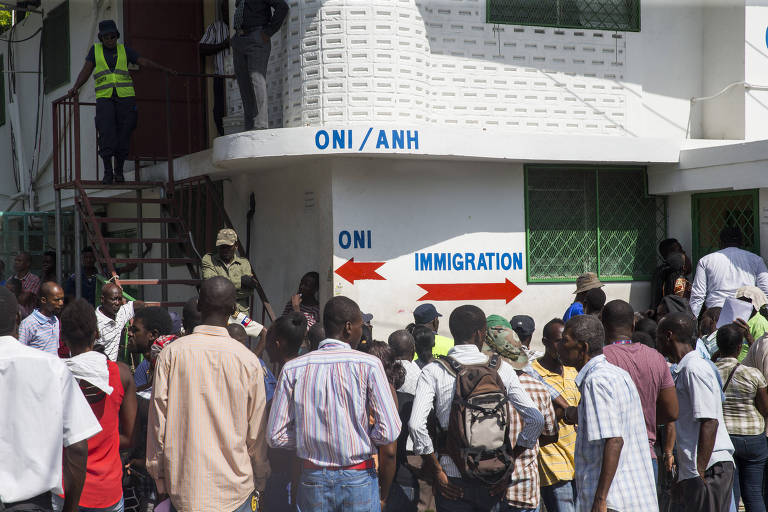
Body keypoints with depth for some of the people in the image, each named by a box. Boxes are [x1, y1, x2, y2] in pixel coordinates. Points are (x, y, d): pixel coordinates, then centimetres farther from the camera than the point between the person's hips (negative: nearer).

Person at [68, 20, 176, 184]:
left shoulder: (124, 50, 11)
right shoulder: (95, 49, 10)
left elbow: (144, 62, 9)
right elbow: (86, 71, 3)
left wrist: (165, 69, -1)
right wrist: (75, 88, -12)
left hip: (125, 96, 1)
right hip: (104, 98, -1)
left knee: (123, 135, -3)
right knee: (106, 133, -15)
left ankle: (119, 171, 9)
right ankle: (108, 171, -7)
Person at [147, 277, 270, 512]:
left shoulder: (171, 354, -5)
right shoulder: (248, 360, -6)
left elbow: (158, 420, -1)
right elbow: (256, 431, 1)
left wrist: (159, 477, 10)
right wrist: (259, 483, 13)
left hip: (183, 488, 1)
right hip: (235, 488, -1)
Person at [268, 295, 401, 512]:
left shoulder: (293, 369, -2)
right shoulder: (368, 365, -9)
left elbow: (276, 436, -4)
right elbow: (389, 431, -14)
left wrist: (313, 438, 9)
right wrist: (363, 439, 5)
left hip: (313, 479, 2)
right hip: (358, 478, -2)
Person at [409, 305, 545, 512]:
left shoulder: (433, 371, -5)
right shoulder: (502, 368, -1)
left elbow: (416, 424, -16)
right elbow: (535, 419, -4)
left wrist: (437, 471, -6)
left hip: (453, 479, -1)